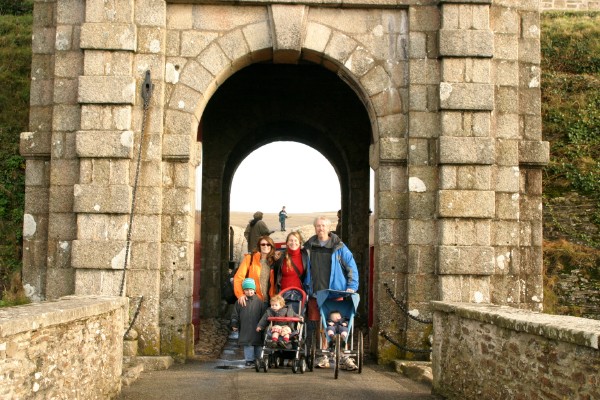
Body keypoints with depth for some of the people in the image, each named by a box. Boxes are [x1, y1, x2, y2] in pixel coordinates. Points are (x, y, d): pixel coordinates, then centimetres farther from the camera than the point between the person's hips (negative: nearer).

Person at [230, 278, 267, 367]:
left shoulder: (259, 301, 2)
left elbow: (264, 314, 5)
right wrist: (234, 325, 3)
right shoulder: (240, 302, 4)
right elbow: (235, 314, 9)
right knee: (247, 345, -3)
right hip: (245, 329, 0)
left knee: (258, 345, 6)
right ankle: (249, 360, 3)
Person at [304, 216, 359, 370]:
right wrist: (306, 287, 13)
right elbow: (305, 270, 20)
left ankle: (344, 356, 4)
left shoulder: (338, 247, 1)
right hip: (315, 294, 3)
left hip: (336, 293, -3)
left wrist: (351, 287, -5)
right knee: (319, 327, 4)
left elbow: (352, 267, 3)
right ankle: (323, 357, 12)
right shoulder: (309, 247, 11)